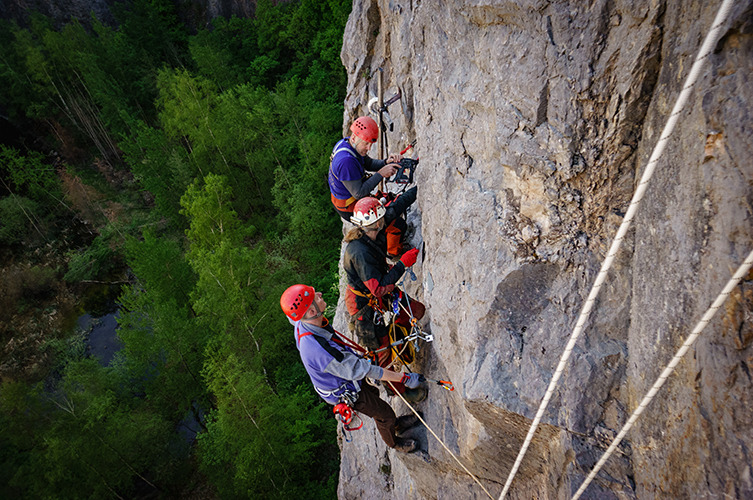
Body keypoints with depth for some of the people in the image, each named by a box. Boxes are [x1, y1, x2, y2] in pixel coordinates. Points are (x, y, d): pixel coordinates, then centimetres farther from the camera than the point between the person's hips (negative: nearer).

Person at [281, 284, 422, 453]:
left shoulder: (300, 323, -21)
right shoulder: (322, 350, -46)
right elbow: (364, 370, -37)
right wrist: (405, 378, -29)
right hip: (347, 392, -7)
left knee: (373, 393, 29)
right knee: (385, 414, 15)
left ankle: (396, 424, 57)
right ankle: (393, 442, 47)